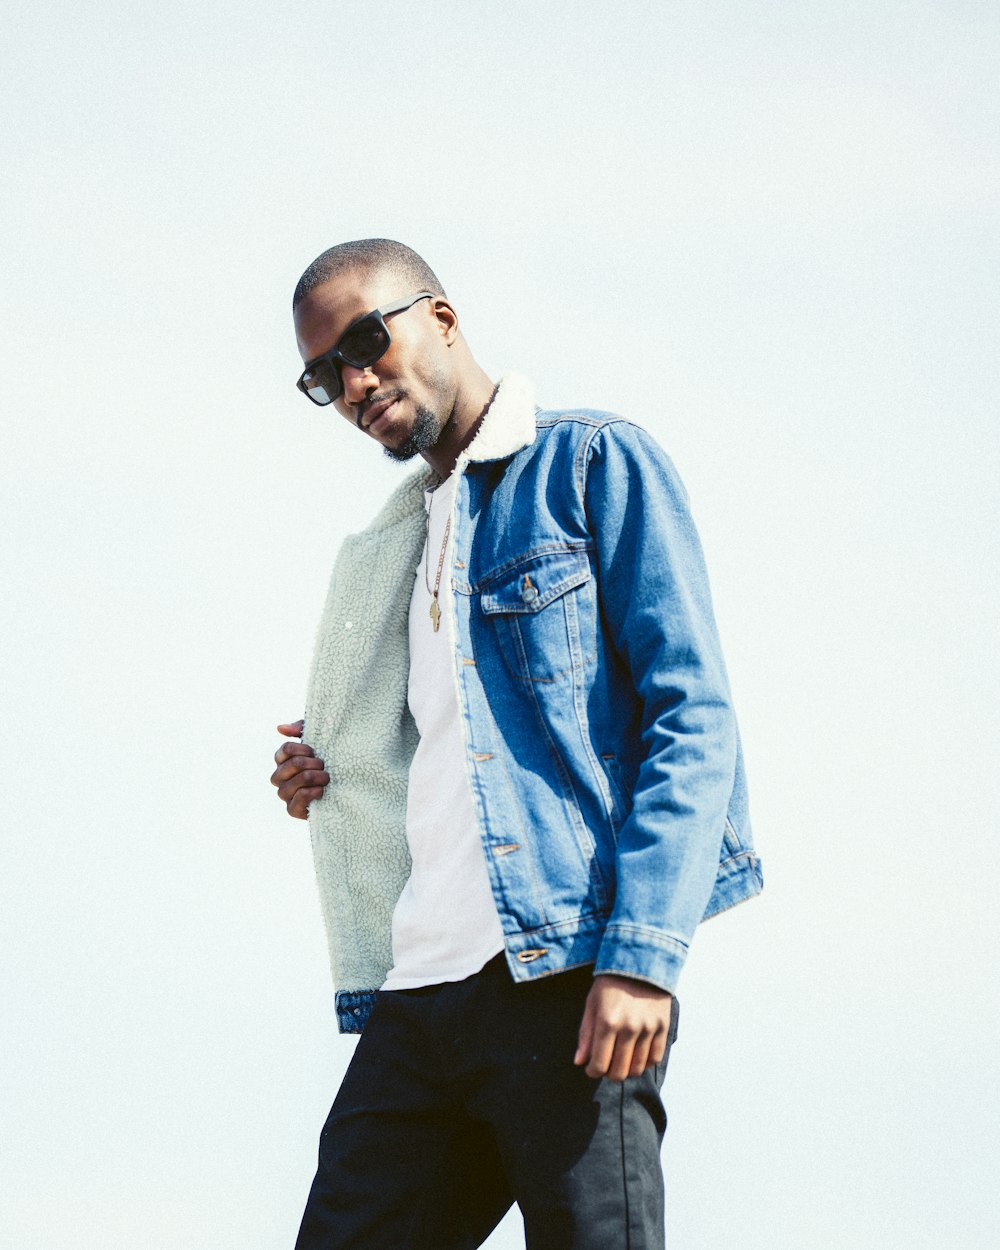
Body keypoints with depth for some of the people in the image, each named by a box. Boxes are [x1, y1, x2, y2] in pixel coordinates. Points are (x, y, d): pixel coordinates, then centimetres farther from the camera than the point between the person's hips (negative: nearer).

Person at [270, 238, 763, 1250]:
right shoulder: (396, 549, 24)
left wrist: (640, 952, -17)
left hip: (566, 974, -7)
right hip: (417, 995, 7)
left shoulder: (594, 463, 3)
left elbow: (692, 717, -6)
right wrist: (339, 778, 10)